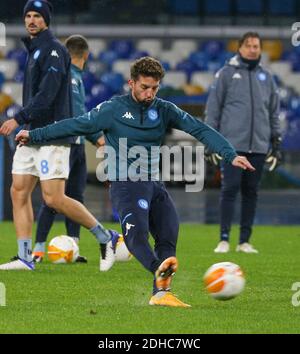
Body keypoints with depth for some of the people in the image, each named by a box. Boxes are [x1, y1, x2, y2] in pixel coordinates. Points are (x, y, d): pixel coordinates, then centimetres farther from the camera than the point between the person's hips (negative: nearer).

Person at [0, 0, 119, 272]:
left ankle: (106, 238, 1)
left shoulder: (53, 50, -11)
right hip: (32, 133, 9)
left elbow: (47, 94, -21)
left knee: (54, 198, -12)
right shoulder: (34, 50, 18)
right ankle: (25, 257, 4)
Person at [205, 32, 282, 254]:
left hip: (258, 145, 3)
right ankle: (224, 239, -6)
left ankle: (245, 241, 8)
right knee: (230, 189, -8)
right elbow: (213, 108, 3)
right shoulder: (227, 73, 4)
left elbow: (274, 113, 18)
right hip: (233, 144, -3)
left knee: (251, 192, 4)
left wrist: (277, 143, 12)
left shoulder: (266, 77, 14)